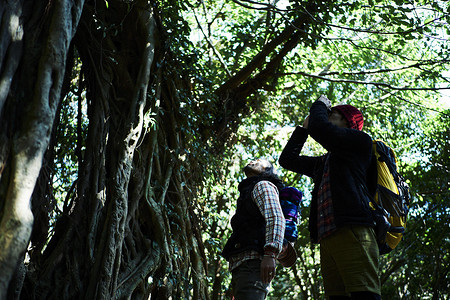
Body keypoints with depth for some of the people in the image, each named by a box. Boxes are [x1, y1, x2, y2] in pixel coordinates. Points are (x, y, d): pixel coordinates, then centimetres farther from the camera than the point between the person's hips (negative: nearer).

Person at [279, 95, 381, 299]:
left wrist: (319, 105, 15)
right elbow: (287, 159, 39)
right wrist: (304, 126, 34)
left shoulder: (360, 141, 10)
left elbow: (319, 129, -6)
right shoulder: (323, 162, 32)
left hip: (352, 234, -7)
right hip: (327, 240, 7)